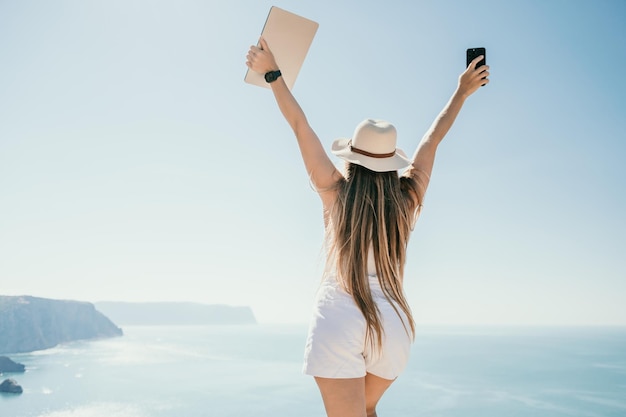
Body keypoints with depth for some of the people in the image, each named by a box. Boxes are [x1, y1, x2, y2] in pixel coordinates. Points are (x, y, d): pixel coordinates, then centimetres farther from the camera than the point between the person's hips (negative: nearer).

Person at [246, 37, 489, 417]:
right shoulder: (408, 199, 3)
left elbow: (301, 126, 4)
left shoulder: (336, 193, -2)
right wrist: (463, 91, 28)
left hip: (338, 319, -3)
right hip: (393, 322, 4)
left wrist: (272, 73, 11)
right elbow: (433, 139, 14)